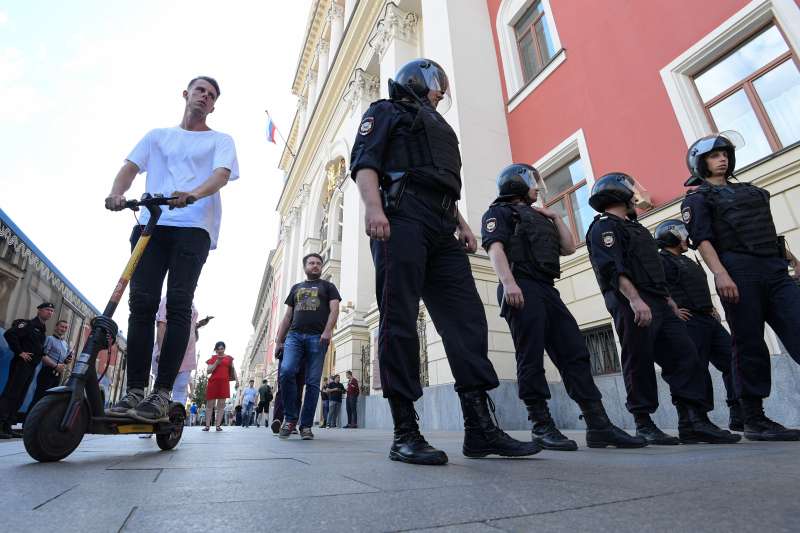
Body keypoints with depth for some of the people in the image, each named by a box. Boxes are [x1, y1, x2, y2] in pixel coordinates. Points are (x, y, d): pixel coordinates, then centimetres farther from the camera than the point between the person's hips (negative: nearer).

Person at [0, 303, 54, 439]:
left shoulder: (43, 330, 20)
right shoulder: (30, 324, -6)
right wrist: (19, 352, -18)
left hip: (31, 367, 9)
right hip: (21, 364, -9)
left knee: (20, 398, 8)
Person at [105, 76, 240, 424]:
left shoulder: (220, 141, 17)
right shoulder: (157, 136, 27)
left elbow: (222, 173, -3)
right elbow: (131, 166, 14)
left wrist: (193, 194, -24)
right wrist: (116, 192, -9)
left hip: (194, 228, -3)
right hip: (150, 225, 3)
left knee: (178, 305, -13)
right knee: (141, 303, -6)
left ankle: (162, 395, -12)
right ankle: (134, 391, -2)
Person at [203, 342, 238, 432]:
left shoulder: (229, 358, 13)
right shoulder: (213, 358, 8)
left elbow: (233, 370, 14)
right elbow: (208, 371, 2)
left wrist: (237, 380, 6)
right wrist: (216, 364, -13)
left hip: (224, 383, 1)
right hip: (213, 383, -1)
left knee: (221, 405, -1)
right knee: (210, 405, 2)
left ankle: (218, 425, 2)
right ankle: (207, 426, 8)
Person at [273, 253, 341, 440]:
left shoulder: (328, 286, 15)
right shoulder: (296, 288, 25)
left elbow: (334, 310, 1)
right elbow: (288, 316, 22)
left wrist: (328, 330, -16)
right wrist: (279, 340, 13)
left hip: (317, 338, -2)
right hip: (294, 335, 2)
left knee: (313, 382, -4)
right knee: (286, 372, -18)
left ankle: (306, 425, 3)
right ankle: (290, 417, -1)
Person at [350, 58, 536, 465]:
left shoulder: (438, 129, 39)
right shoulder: (387, 112, 18)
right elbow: (364, 160, 0)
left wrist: (461, 225, 18)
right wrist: (373, 206, -19)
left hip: (441, 231, 8)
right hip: (401, 219, -7)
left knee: (467, 318, -5)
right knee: (399, 319, -13)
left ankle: (480, 428, -1)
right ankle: (404, 434, -8)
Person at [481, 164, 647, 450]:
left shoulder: (539, 218, 34)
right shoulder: (500, 212, 10)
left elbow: (569, 248, 26)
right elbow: (495, 247, -8)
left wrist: (554, 217, 22)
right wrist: (508, 282, -24)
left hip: (548, 291, 8)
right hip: (522, 289, -8)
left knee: (576, 353, 1)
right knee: (531, 358, -9)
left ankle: (599, 426, 4)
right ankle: (542, 427, -3)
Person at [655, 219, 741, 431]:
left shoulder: (687, 261, 24)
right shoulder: (661, 261, -6)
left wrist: (712, 307, 16)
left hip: (709, 319, 9)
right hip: (689, 321, -9)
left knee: (734, 360, 6)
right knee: (698, 370, -6)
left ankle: (739, 417, 15)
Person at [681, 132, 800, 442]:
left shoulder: (751, 191, 28)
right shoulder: (697, 198, 6)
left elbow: (770, 231, 29)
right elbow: (701, 239, -7)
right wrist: (720, 273, -19)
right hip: (739, 270, -6)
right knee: (750, 345, -5)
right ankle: (754, 420, 4)